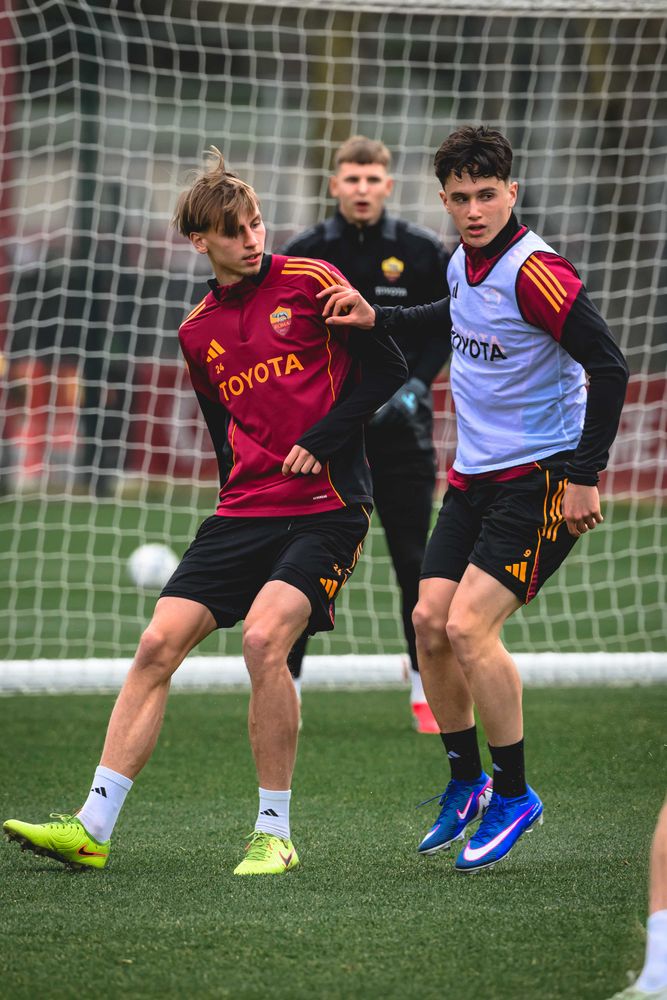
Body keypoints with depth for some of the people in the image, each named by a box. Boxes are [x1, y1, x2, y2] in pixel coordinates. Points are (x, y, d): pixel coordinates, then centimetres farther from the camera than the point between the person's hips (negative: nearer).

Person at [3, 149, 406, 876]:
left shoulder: (310, 282, -2)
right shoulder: (198, 331, 13)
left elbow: (387, 369, -2)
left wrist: (318, 443, -10)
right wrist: (240, 480, 10)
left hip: (325, 508, -5)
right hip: (243, 510, 5)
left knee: (263, 638, -25)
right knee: (158, 644, -6)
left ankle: (273, 834, -12)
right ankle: (93, 828, -2)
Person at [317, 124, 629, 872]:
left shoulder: (534, 272, -20)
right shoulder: (465, 262, 6)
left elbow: (609, 368, -21)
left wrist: (584, 475, -20)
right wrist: (378, 319, 19)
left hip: (540, 479, -8)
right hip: (474, 475, 8)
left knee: (469, 628, -16)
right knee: (430, 621, 3)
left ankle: (514, 794, 0)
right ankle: (467, 782, 20)